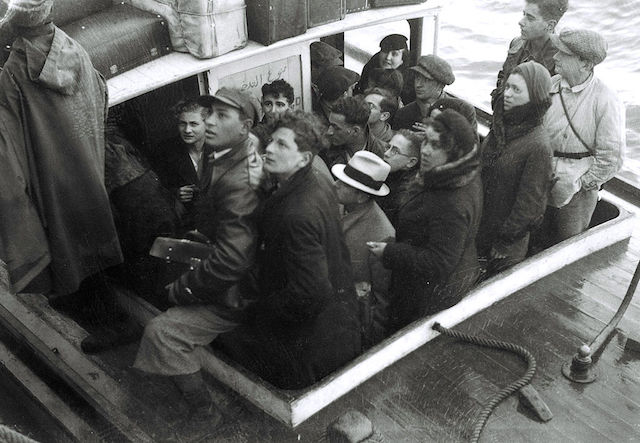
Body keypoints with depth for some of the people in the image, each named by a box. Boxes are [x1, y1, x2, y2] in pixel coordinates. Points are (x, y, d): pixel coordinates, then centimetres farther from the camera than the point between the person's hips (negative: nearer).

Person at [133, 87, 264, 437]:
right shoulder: (232, 159, 2)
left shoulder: (236, 180, -28)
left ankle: (203, 412, 2)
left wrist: (181, 290, -19)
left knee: (161, 331, -15)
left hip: (237, 294, -10)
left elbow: (231, 260, -31)